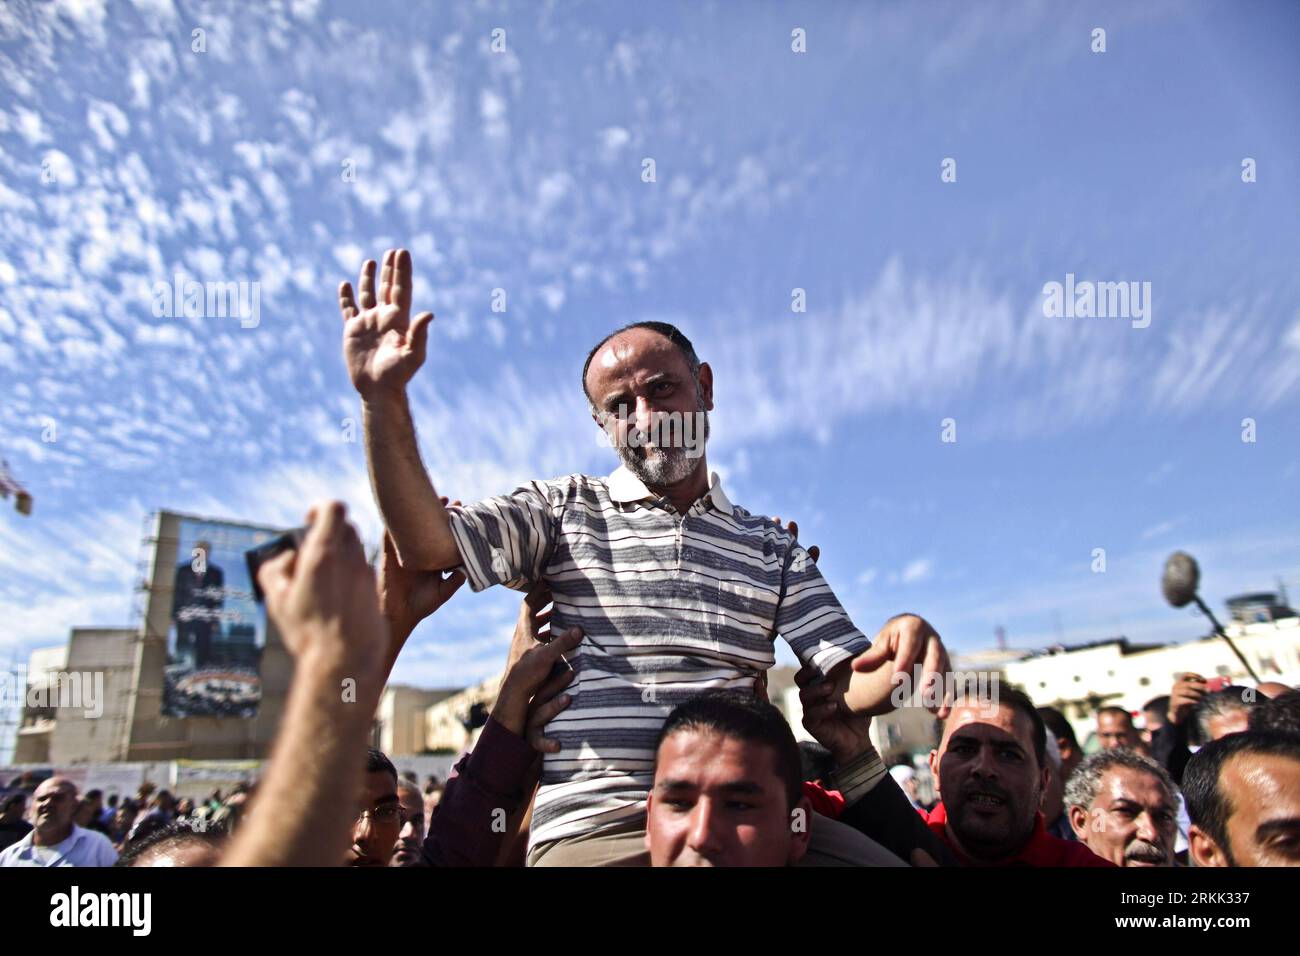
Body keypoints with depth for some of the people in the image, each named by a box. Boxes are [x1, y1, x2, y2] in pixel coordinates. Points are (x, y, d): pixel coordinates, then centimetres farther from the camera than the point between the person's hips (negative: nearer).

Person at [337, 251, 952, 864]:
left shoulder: (773, 548, 17)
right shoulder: (563, 510, 12)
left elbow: (853, 684, 11)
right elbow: (426, 543, -2)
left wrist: (903, 648, -12)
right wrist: (384, 398, -13)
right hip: (592, 824, -4)